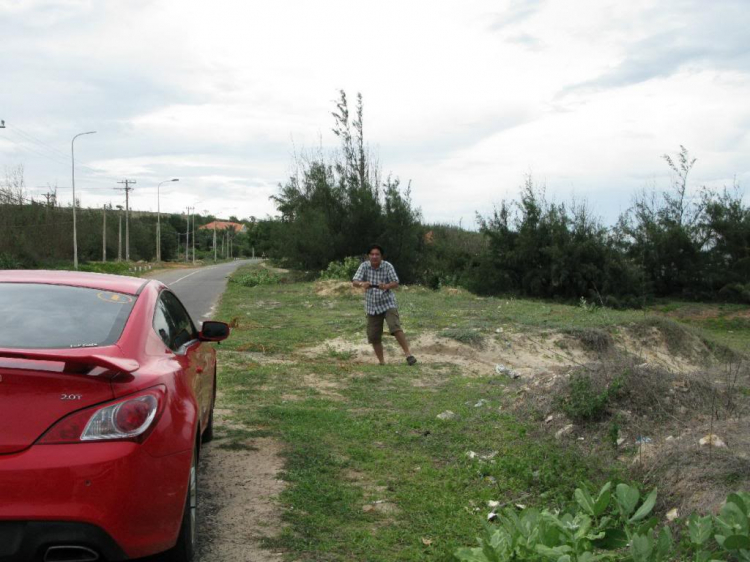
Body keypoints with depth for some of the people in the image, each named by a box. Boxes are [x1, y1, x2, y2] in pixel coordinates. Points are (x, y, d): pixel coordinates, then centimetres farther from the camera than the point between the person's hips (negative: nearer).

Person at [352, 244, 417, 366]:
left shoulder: (388, 266, -9)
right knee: (373, 337, 4)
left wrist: (386, 286, -32)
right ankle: (382, 362, 18)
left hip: (388, 303, -3)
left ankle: (408, 354, -15)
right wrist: (362, 284, -38)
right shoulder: (364, 266, -5)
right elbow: (355, 281, -14)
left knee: (395, 328, -22)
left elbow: (396, 283, -10)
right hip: (372, 306, 3)